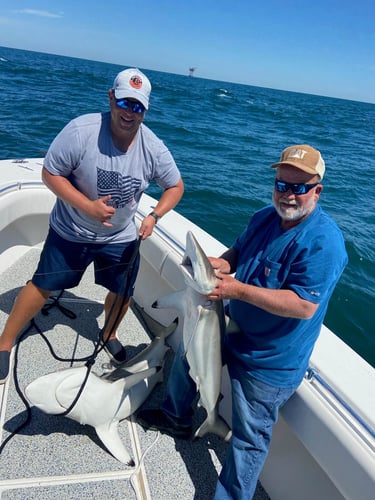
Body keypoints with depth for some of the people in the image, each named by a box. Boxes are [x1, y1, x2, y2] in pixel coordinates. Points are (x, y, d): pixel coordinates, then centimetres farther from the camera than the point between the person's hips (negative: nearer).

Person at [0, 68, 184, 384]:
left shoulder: (153, 148, -15)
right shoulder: (81, 131, -24)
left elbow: (175, 186, -2)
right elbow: (50, 174, -17)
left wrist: (154, 216, -18)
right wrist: (87, 206, -29)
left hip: (120, 238, 3)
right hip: (70, 232, -2)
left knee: (123, 292, 13)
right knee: (43, 286, 7)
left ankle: (109, 335, 45)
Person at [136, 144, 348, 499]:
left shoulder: (323, 241, -27)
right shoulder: (265, 217, -3)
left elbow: (304, 306, -32)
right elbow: (239, 250, 11)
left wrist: (238, 289, -32)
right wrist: (221, 263, -13)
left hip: (270, 361, -8)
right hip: (234, 328, 9)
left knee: (249, 437, 4)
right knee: (188, 353, 26)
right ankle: (175, 416, 53)